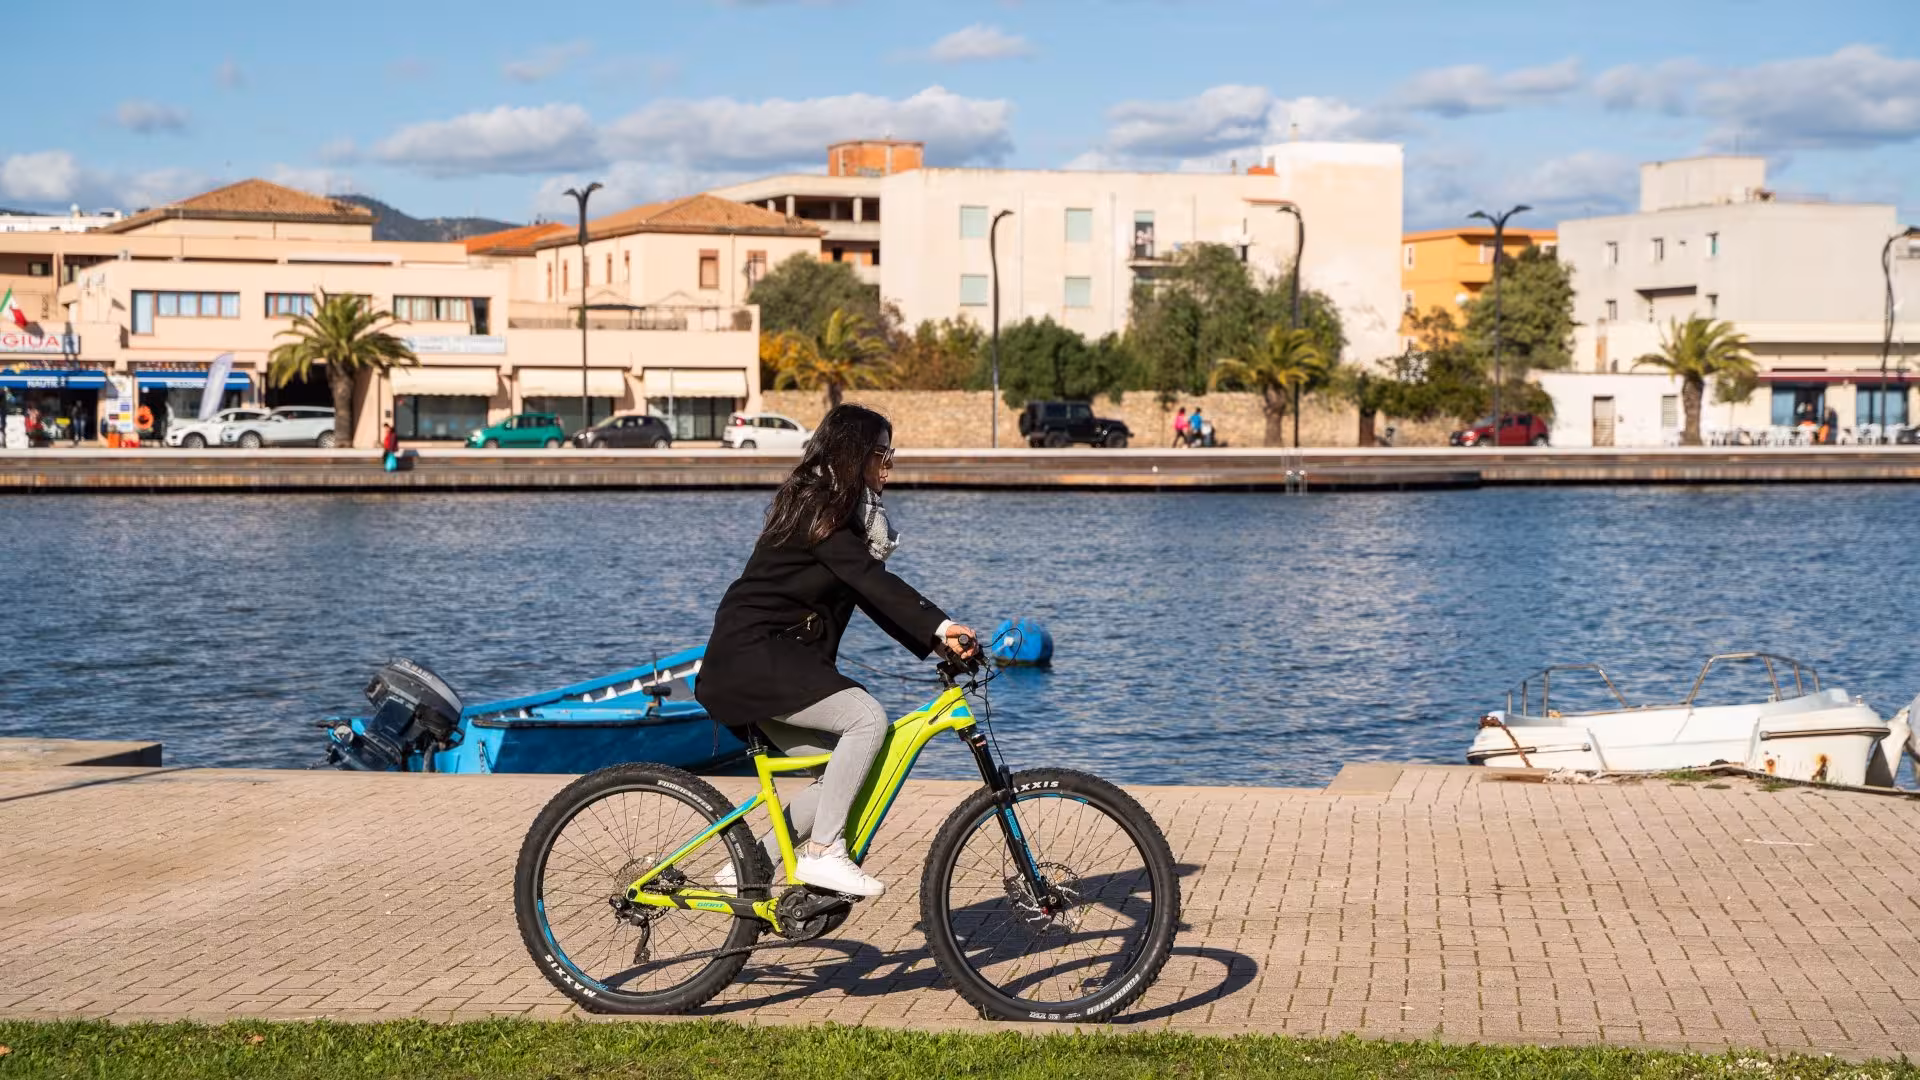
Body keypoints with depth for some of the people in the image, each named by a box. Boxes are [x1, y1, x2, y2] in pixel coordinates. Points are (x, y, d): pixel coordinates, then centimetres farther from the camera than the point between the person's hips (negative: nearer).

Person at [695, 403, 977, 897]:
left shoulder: (847, 512, 17)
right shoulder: (817, 508, -14)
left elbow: (873, 594, 12)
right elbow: (870, 580, -26)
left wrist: (935, 642, -1)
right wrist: (941, 625, -35)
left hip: (781, 660, 10)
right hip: (751, 656, -10)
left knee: (843, 774, 4)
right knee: (868, 717, -24)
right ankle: (824, 853, -18)